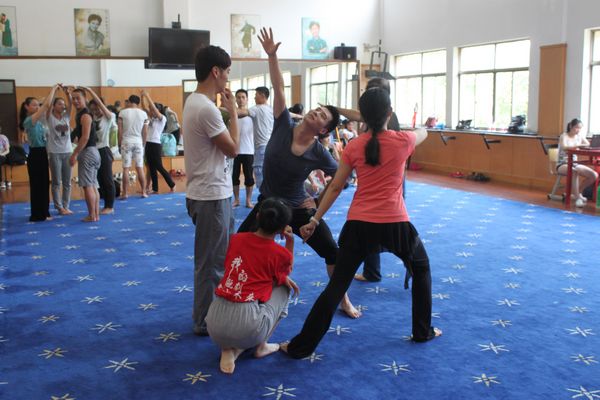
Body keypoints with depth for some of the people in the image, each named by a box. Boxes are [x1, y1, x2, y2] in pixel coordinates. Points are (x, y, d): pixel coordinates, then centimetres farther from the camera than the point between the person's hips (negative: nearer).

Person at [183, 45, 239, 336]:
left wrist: (228, 111, 5)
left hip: (212, 192, 11)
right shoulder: (206, 108, -23)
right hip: (211, 196, -11)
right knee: (211, 262, 1)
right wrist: (233, 111, -8)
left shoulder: (195, 102, 11)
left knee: (220, 257, 21)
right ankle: (205, 322, 14)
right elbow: (233, 149, -14)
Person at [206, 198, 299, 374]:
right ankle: (261, 346, 21)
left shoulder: (236, 238, 10)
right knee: (284, 287, 22)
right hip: (247, 325, -4)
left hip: (214, 324, 4)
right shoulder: (281, 253, 0)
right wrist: (290, 241, 18)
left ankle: (228, 349, 14)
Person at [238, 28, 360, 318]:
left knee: (332, 252, -1)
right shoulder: (284, 126, -14)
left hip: (299, 209, -1)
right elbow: (278, 88, -17)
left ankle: (344, 301, 20)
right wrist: (272, 56, -23)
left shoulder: (319, 153, -16)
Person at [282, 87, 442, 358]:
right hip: (394, 224, -1)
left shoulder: (354, 146, -1)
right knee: (421, 268, 27)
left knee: (336, 286, 6)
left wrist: (315, 220, 9)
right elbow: (423, 133, 21)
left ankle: (302, 345, 9)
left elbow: (335, 187, 1)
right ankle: (423, 331, 35)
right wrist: (425, 124, 45)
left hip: (358, 224, 1)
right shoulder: (402, 141, -4)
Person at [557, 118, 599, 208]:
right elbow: (564, 147, -29)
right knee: (574, 171, -39)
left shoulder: (580, 136, 8)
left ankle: (577, 192, 6)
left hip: (574, 164, 6)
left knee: (594, 175, -13)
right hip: (562, 164, -6)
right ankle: (577, 198, -33)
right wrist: (578, 146, -41)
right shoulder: (564, 136, -8)